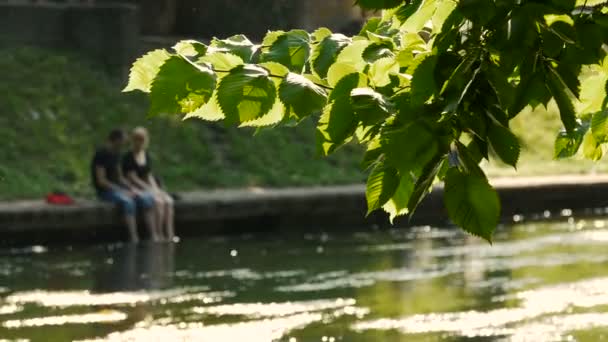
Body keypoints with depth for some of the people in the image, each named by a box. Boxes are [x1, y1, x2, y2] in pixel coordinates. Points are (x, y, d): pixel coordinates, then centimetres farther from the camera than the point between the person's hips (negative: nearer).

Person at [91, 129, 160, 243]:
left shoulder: (116, 154, 14)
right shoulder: (101, 154, -13)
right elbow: (101, 181, -18)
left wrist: (132, 189, 0)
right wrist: (123, 192, -20)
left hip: (118, 187, 8)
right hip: (105, 191, -8)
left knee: (148, 198, -11)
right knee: (128, 201, -37)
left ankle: (154, 237, -20)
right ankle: (134, 239, -40)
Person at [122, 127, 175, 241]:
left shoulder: (145, 155, 14)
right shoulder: (128, 157, -8)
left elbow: (149, 176, 14)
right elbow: (132, 178, -14)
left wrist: (155, 189, -5)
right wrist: (150, 190, -17)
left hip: (149, 187, 7)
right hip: (136, 189, -7)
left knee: (169, 201, -20)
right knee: (159, 202, -31)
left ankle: (170, 235, -29)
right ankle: (159, 235, -28)